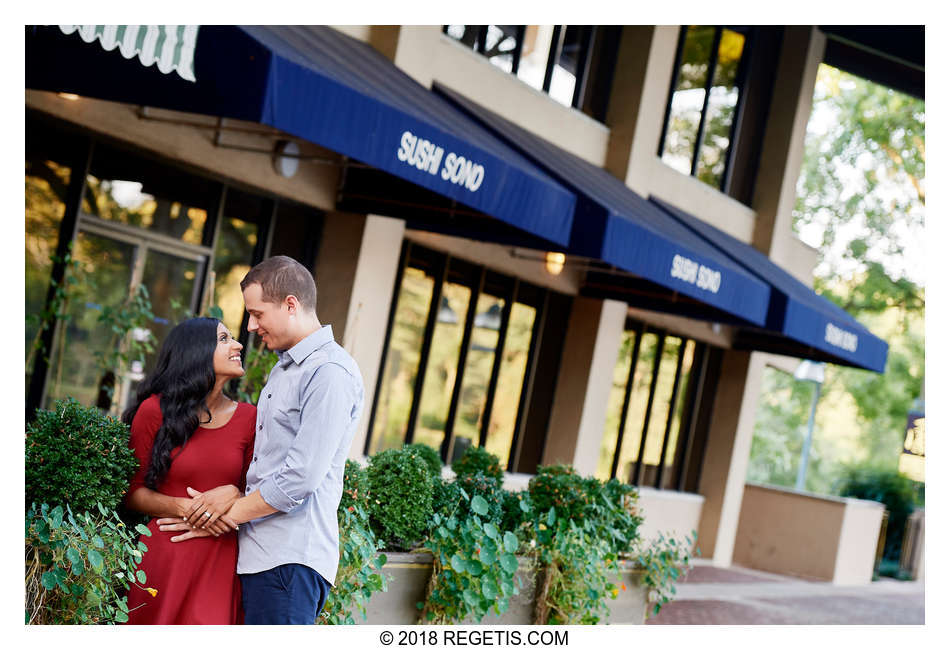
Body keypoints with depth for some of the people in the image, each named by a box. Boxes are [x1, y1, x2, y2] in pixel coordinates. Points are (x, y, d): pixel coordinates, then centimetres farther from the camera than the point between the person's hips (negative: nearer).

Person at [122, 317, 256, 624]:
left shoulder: (248, 417, 8)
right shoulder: (155, 411, 0)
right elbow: (133, 491, 2)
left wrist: (233, 494, -10)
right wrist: (184, 508, -13)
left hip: (221, 561, 2)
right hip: (164, 551, -2)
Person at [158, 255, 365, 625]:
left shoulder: (330, 373, -12)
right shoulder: (284, 368, 21)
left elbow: (300, 479, -18)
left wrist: (224, 515, -8)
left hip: (291, 559, -9)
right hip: (259, 553, 9)